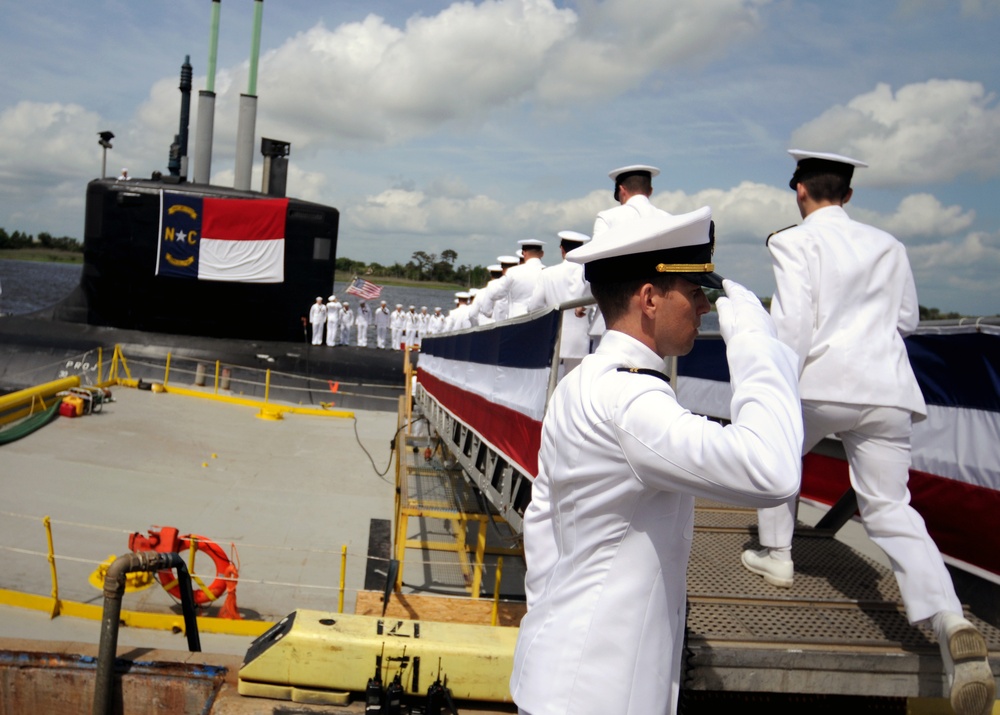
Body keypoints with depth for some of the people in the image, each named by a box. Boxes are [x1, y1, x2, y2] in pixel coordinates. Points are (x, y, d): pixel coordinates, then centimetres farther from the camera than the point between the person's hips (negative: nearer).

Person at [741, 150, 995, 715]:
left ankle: (777, 557, 33)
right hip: (886, 390, 4)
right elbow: (908, 319, 21)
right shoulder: (887, 245, 15)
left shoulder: (795, 242, -1)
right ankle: (952, 622, -17)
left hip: (820, 384, -4)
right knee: (890, 509, 1)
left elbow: (792, 322, -12)